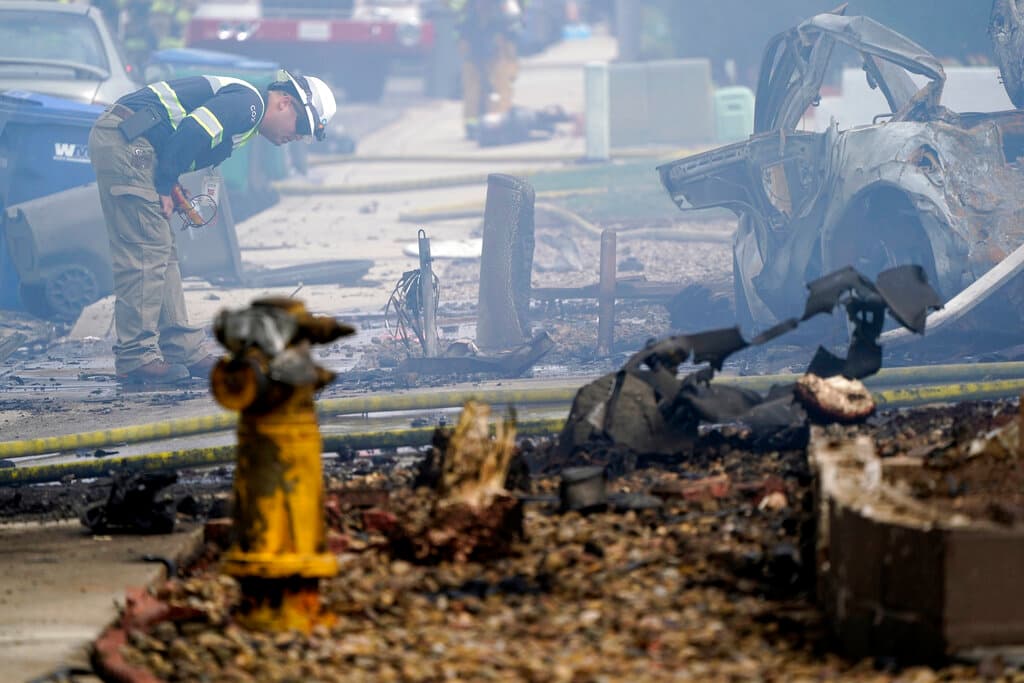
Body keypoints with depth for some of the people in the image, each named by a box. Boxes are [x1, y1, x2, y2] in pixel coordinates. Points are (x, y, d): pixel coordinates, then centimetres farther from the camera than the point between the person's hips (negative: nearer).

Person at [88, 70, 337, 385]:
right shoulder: (249, 102, -8)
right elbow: (192, 133, -20)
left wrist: (168, 187, 7)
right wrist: (165, 188, -12)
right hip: (126, 142, -11)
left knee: (161, 252, 11)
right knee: (146, 250, -11)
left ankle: (183, 350, 14)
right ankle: (136, 358, -11)